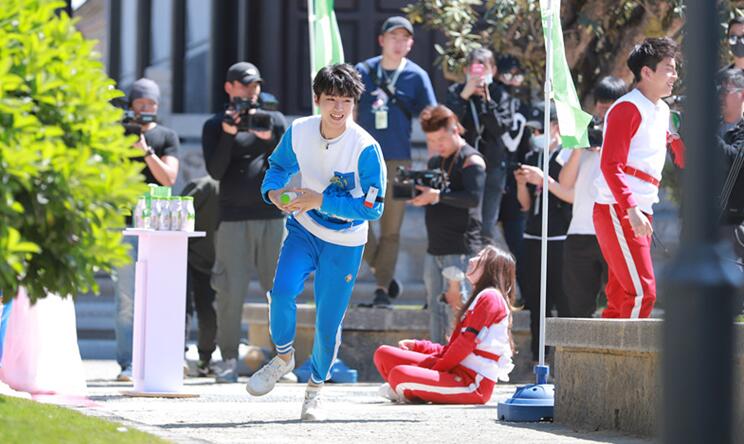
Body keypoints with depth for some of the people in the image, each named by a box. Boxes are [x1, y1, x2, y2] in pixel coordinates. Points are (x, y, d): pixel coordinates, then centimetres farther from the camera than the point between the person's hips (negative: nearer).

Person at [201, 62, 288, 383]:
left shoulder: (275, 120, 13)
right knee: (230, 291, -6)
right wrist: (228, 134, -13)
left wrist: (269, 139, -13)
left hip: (272, 215, 2)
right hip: (233, 218, -2)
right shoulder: (216, 125, 8)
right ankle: (229, 360, 0)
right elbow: (215, 171, -3)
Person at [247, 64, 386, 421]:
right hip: (304, 230, 2)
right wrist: (273, 192, -13)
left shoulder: (366, 148, -23)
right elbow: (278, 166, 9)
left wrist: (321, 200, -28)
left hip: (344, 243, -2)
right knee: (282, 291, -23)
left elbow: (372, 208, -21)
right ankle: (283, 356, 5)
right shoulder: (298, 132, -11)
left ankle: (315, 388, 28)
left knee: (328, 322, 1)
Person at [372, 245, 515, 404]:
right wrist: (415, 345, 16)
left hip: (474, 383, -10)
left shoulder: (490, 297, -9)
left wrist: (436, 369, -11)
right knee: (383, 354, 6)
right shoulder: (480, 297, 24)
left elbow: (466, 343, -16)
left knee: (399, 375, -30)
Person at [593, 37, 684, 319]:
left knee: (621, 298, 8)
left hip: (639, 215, 9)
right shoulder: (627, 108, -10)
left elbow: (682, 161, 28)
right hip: (618, 211, -9)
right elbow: (611, 165, -18)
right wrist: (631, 210, -26)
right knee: (642, 292, -16)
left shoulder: (661, 111, 18)